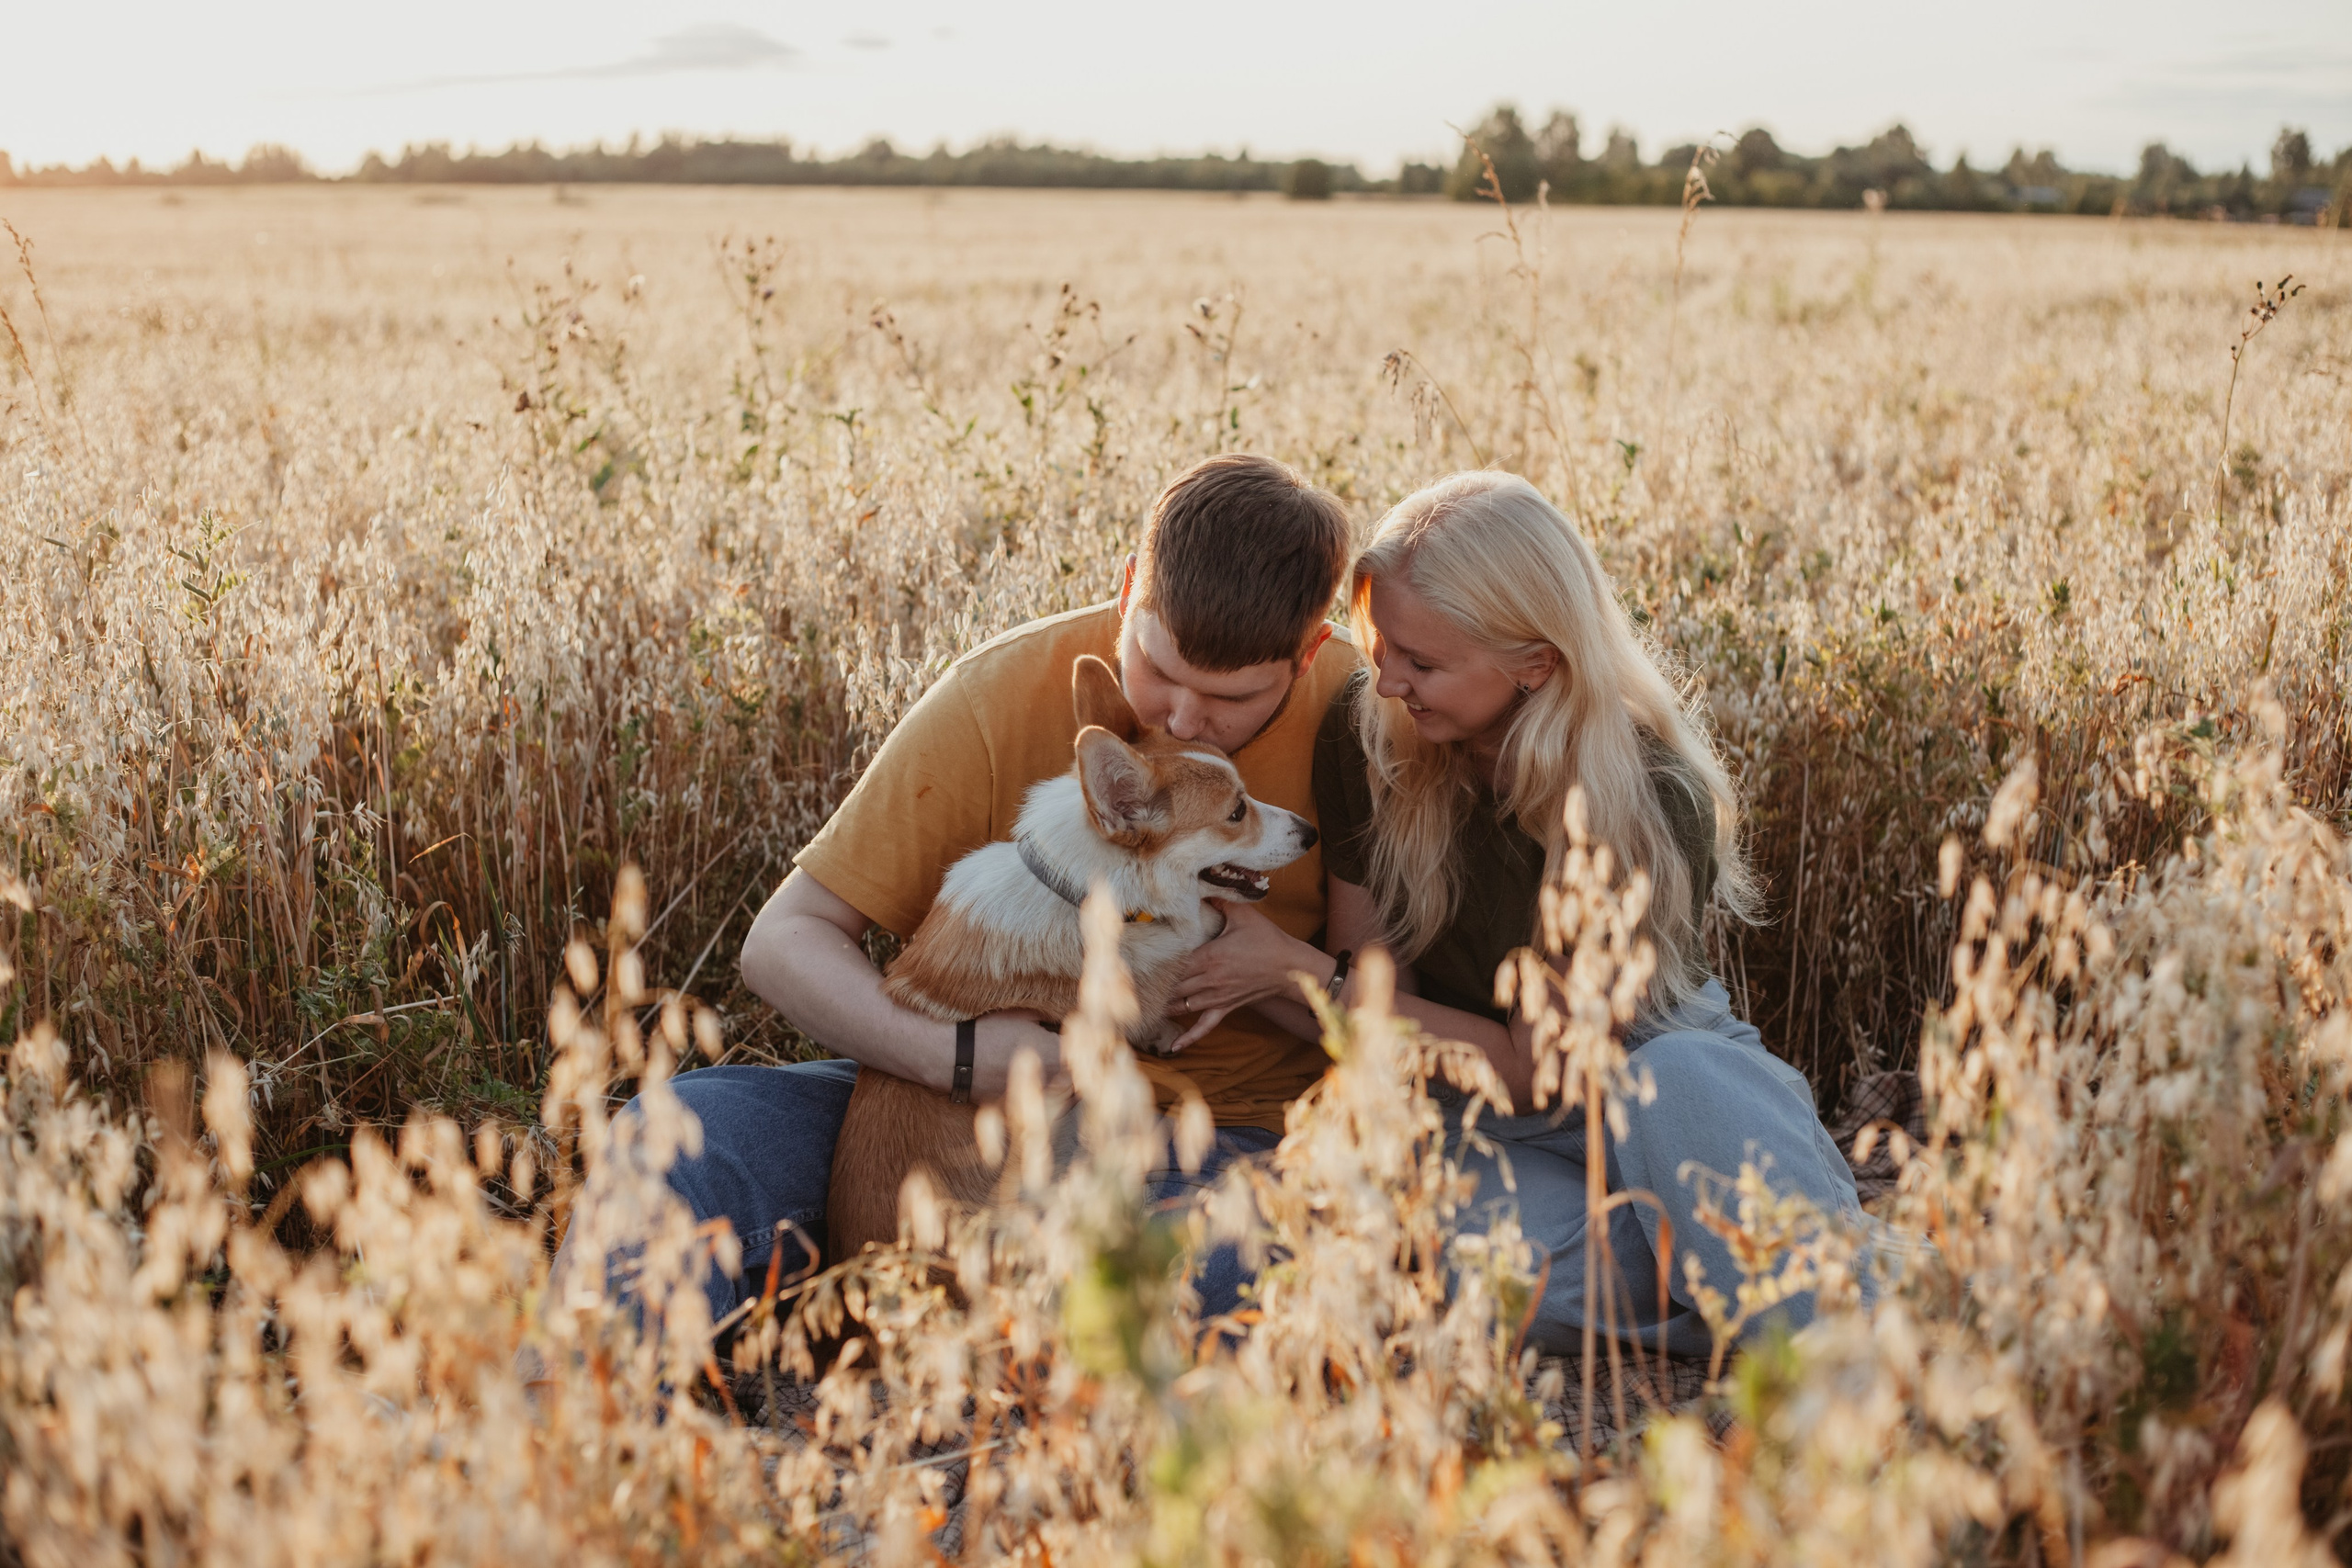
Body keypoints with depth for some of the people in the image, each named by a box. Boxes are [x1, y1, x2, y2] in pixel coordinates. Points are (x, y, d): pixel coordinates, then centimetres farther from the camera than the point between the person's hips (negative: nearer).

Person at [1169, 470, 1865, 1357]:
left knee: (1678, 1077, -39)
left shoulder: (1655, 801, -22)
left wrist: (1301, 970, -20)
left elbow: (1535, 1069, -17)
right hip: (1477, 1122, 2)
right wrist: (1229, 973, -24)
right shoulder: (1365, 741, -11)